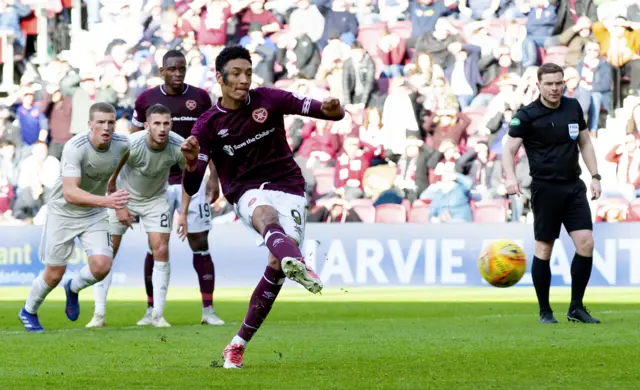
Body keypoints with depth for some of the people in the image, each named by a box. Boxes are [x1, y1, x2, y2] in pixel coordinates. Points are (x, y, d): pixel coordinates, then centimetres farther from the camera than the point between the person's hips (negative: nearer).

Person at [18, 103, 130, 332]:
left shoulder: (122, 145, -16)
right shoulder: (74, 148, -32)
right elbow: (70, 193, -41)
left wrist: (120, 204, 17)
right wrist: (106, 201, -54)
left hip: (96, 214, 4)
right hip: (64, 212, -4)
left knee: (101, 267, -15)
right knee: (55, 274, 3)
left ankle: (73, 288, 20)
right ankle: (29, 312, 34)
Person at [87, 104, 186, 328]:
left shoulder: (179, 146, -24)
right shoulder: (131, 144, -31)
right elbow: (110, 177, -15)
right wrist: (118, 207, -14)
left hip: (156, 199, 1)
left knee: (161, 251, -10)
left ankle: (158, 315, -2)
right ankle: (99, 314, 3)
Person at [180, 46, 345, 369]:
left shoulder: (269, 100, -2)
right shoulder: (208, 124, -3)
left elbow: (329, 112, -2)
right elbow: (192, 187, -6)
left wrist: (331, 109, -27)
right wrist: (191, 163, -29)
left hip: (287, 186, 2)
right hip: (246, 191, -2)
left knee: (276, 264, -16)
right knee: (265, 214, -38)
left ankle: (239, 342, -1)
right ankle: (296, 261, -74)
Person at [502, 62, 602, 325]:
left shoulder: (573, 107, 9)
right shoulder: (527, 115, -6)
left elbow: (585, 143, 18)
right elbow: (509, 149, -9)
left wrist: (595, 176, 12)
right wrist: (510, 177, -26)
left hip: (573, 186, 4)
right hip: (545, 189, -4)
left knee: (586, 243, -6)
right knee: (544, 248, -1)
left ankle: (576, 307, 5)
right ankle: (545, 311, 10)